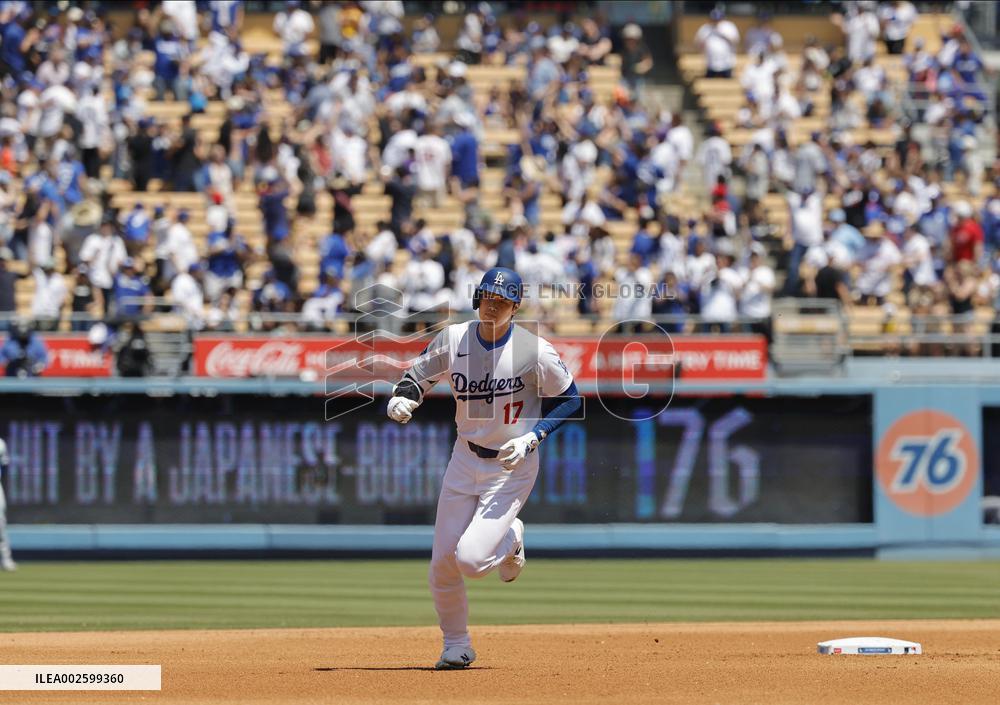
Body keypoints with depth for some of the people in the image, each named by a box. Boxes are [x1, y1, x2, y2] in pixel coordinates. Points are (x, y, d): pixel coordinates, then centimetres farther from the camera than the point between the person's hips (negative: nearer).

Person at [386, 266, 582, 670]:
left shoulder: (535, 351, -15)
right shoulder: (453, 340, -5)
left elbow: (570, 399, -5)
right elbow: (418, 375, 9)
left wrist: (531, 439, -17)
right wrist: (401, 398, -15)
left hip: (513, 466, -4)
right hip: (465, 458, 4)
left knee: (471, 559, -18)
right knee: (443, 563, 2)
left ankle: (511, 539, 18)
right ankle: (457, 646, 24)